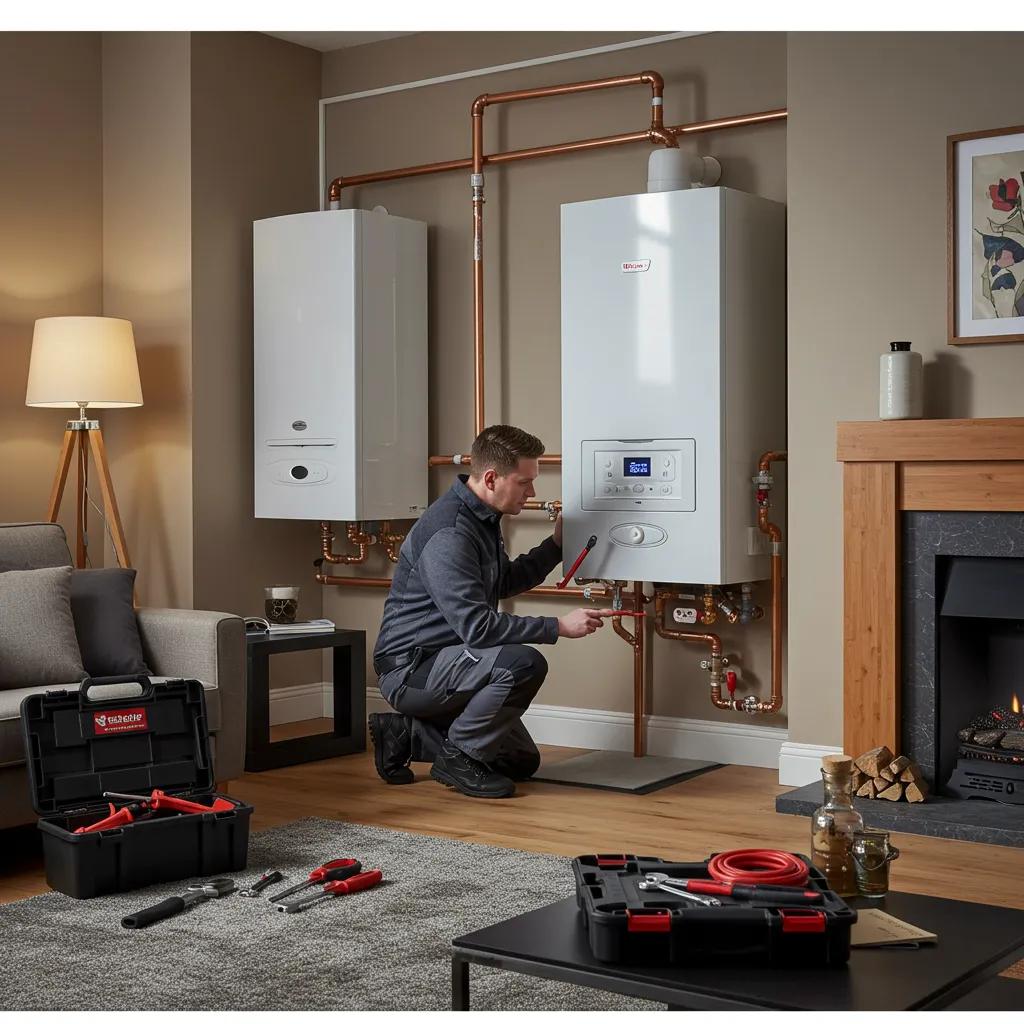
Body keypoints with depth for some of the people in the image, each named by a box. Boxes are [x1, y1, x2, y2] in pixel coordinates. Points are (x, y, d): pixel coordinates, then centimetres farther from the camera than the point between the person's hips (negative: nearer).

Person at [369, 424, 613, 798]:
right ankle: (459, 756, -11)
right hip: (409, 669, -10)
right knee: (524, 663, -31)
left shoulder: (482, 518, 7)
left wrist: (555, 545, 12)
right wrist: (559, 627, -27)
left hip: (443, 662, 10)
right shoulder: (448, 533, -25)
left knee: (522, 763, 13)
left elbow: (503, 583, 23)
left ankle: (407, 734, 16)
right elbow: (476, 626, -31)